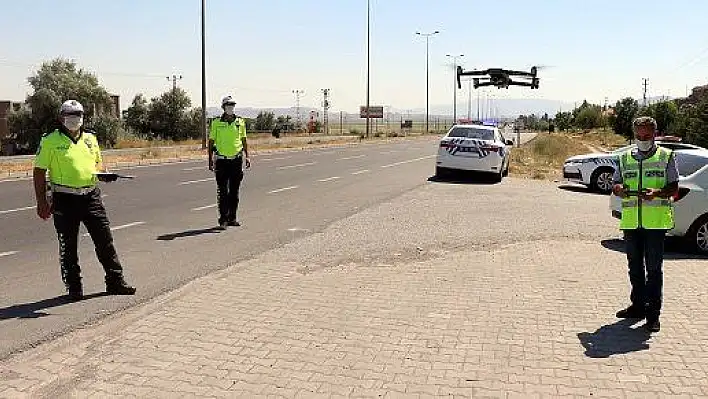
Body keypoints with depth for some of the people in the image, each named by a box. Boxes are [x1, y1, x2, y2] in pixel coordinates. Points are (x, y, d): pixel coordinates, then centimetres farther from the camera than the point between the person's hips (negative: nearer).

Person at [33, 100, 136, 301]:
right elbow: (39, 172, -2)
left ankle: (115, 282, 14)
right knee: (68, 246, 5)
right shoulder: (50, 141, -2)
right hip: (64, 199, -4)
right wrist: (42, 202, -7)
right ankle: (74, 288, 18)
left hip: (91, 196, 4)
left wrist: (101, 171, 0)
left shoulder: (90, 138, 12)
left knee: (105, 239, 4)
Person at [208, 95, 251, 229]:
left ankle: (232, 218, 15)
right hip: (222, 160, -2)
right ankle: (223, 219, 1)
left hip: (237, 159, 2)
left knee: (234, 191, 7)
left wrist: (247, 156, 8)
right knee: (222, 191, -3)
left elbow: (244, 140, 14)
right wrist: (210, 159, -3)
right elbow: (211, 142, 3)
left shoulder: (240, 122, 7)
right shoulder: (216, 123, 0)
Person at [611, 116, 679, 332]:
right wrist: (619, 189, -10)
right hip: (631, 222, 4)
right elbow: (615, 184, 14)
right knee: (635, 266, 13)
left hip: (656, 222, -4)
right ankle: (638, 305, 26)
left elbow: (674, 188, 0)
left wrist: (657, 192, -21)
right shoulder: (625, 157, 13)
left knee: (654, 268, -2)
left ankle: (653, 313, 4)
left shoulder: (666, 157, 3)